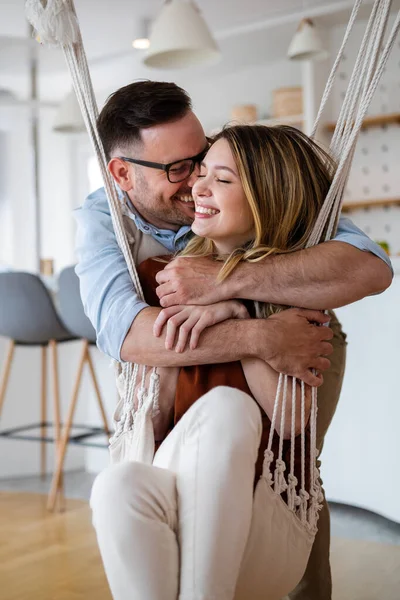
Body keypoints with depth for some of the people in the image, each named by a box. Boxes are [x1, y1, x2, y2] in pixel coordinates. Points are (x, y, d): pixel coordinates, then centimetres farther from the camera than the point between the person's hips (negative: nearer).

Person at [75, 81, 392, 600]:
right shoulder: (101, 221, -26)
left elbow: (370, 268, -46)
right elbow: (123, 331, -45)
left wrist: (227, 282, -53)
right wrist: (260, 338, -55)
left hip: (303, 345, -2)